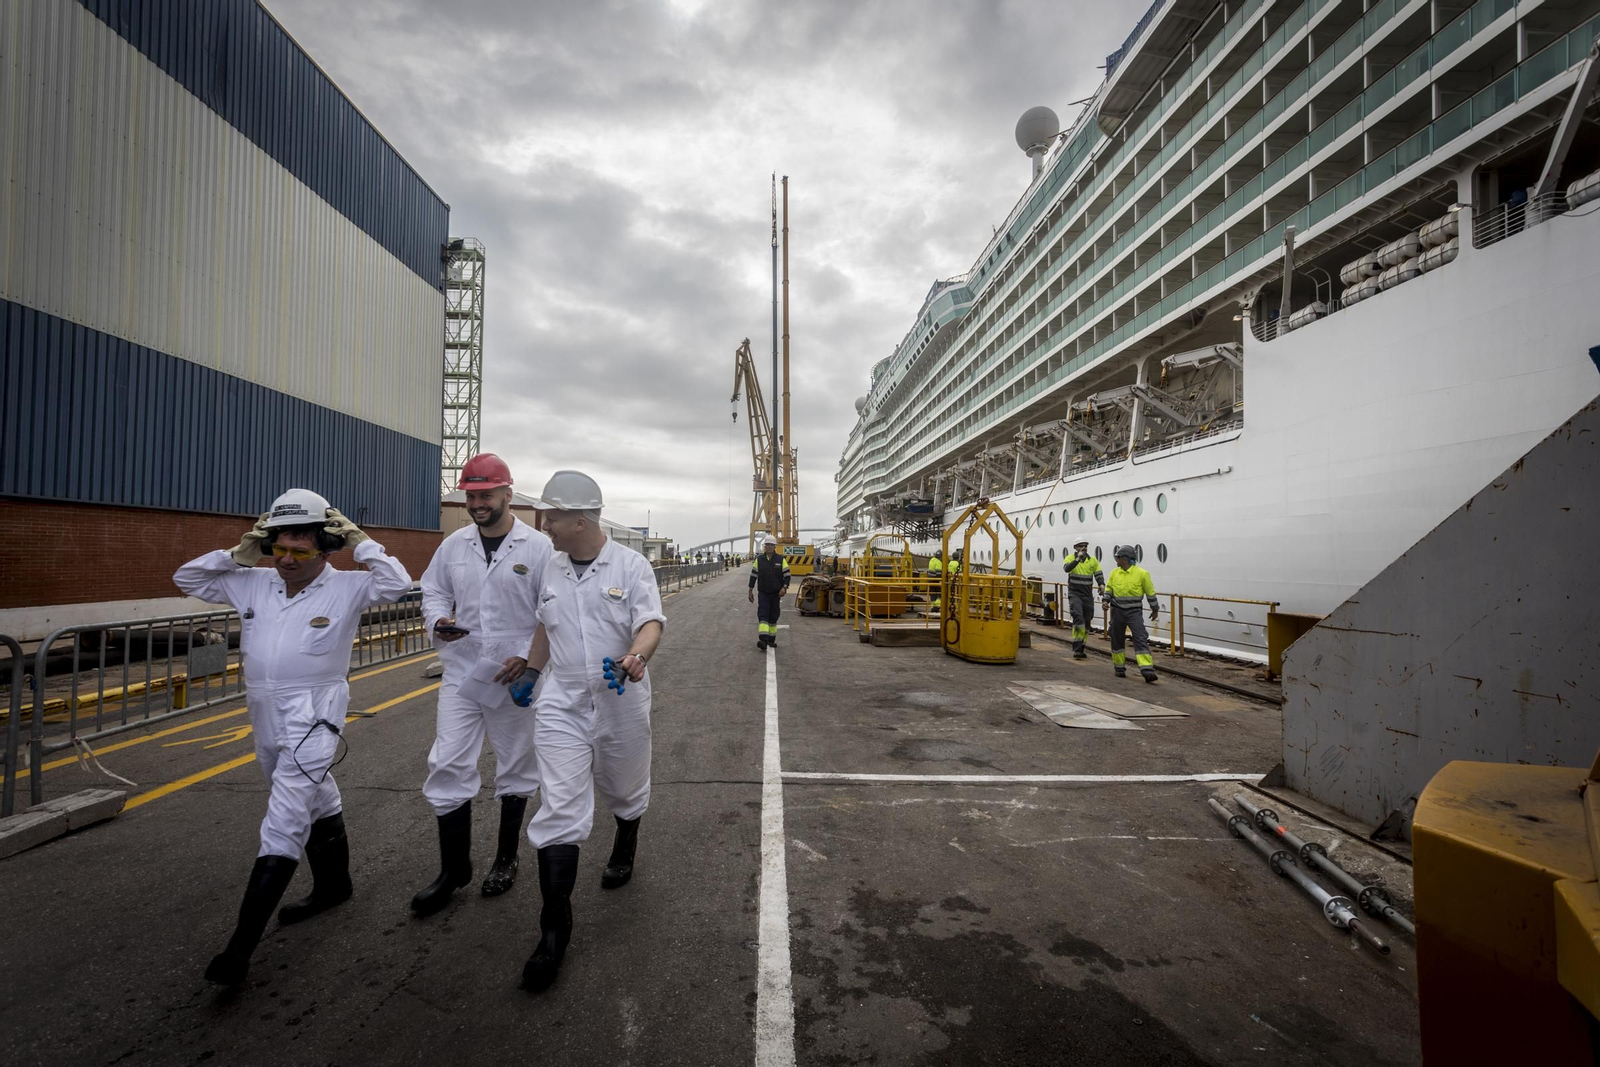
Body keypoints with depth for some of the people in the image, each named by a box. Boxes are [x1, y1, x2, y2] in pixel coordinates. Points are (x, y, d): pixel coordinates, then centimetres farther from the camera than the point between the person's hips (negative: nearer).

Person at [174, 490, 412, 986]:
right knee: (316, 804, 22)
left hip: (313, 720, -7)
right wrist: (237, 553, 2)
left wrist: (357, 540, -17)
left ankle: (242, 944, -2)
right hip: (267, 719, 7)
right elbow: (187, 578, 17)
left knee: (284, 824, -8)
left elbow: (397, 583, -26)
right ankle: (332, 884, 40)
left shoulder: (345, 587, -10)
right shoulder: (254, 584, 8)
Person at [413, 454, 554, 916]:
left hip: (516, 680, -3)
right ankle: (453, 870, 22)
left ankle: (506, 859, 33)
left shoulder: (538, 546, -10)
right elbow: (433, 591, 13)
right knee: (448, 767, 3)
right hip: (460, 674, 4)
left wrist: (527, 658, -18)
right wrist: (438, 622, -9)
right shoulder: (454, 545, 4)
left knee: (516, 770, 12)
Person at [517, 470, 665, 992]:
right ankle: (554, 929, 8)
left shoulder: (630, 565, -10)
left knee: (624, 791, 20)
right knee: (559, 811, -4)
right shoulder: (552, 568, 4)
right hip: (562, 705, 2)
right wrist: (529, 673, 24)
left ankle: (624, 851, 51)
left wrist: (637, 655, -40)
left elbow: (651, 622, -20)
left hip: (622, 705, -2)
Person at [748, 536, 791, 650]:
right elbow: (753, 575, 7)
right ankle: (763, 640, -22)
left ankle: (771, 640, 22)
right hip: (763, 593, 0)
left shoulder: (781, 560, 0)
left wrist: (784, 587, -18)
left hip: (776, 593, 1)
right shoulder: (759, 560, 3)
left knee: (773, 617, 9)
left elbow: (787, 575, -2)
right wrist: (750, 591, 4)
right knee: (763, 615, -14)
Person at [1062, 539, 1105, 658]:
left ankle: (1080, 649, 23)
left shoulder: (1093, 561, 5)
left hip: (1088, 596, 4)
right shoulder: (1071, 558, -3)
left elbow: (1099, 574, -4)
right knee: (1078, 619, -21)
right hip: (1074, 594, -4)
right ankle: (1076, 649, -18)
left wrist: (1102, 585, -23)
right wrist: (1077, 559, -34)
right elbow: (1067, 568, -23)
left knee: (1086, 623, 10)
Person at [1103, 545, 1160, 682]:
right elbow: (1109, 588, 13)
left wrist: (1155, 609, 7)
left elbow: (1150, 592, 1)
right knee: (1117, 639, 9)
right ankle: (1119, 668, 24)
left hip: (1134, 612, -4)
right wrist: (1106, 601, -4)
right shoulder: (1114, 573, 3)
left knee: (1141, 639, -12)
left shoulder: (1141, 573, -8)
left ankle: (1147, 671, -16)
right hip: (1117, 611, 4)